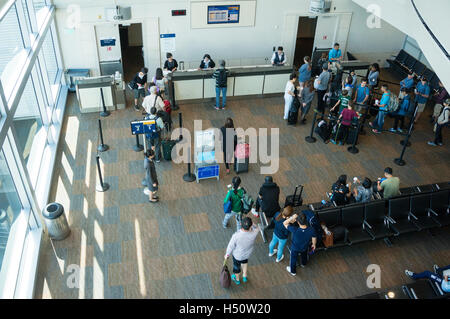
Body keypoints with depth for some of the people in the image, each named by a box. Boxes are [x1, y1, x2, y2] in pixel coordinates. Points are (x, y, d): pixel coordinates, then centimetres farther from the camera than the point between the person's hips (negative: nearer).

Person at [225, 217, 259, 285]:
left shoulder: (236, 236, -41)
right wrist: (252, 224, -27)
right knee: (245, 261, 37)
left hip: (237, 254, -2)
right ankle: (245, 276, 57)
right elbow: (257, 228, -8)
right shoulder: (253, 233, -36)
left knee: (236, 265, 29)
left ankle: (237, 279, 58)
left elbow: (231, 246, -21)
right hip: (248, 253, 2)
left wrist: (227, 254, -2)